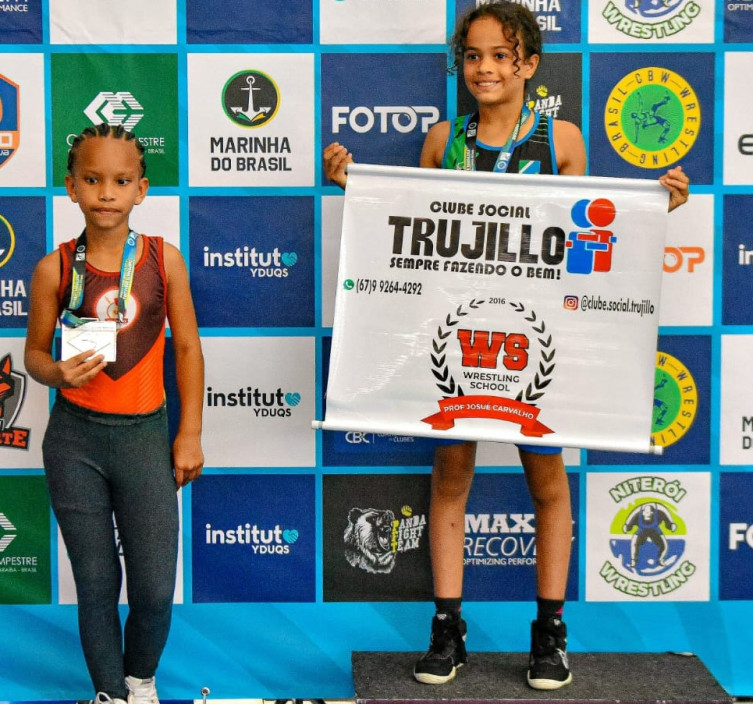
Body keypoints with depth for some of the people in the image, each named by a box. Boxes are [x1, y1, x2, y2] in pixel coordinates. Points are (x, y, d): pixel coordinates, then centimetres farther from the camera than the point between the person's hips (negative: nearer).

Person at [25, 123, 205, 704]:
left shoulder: (164, 258, -2)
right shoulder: (54, 269, -3)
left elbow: (188, 347, 3)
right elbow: (35, 351, 6)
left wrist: (190, 434, 2)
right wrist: (58, 373, -18)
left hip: (144, 435, 0)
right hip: (74, 439, 0)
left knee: (155, 589, 1)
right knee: (96, 584, 10)